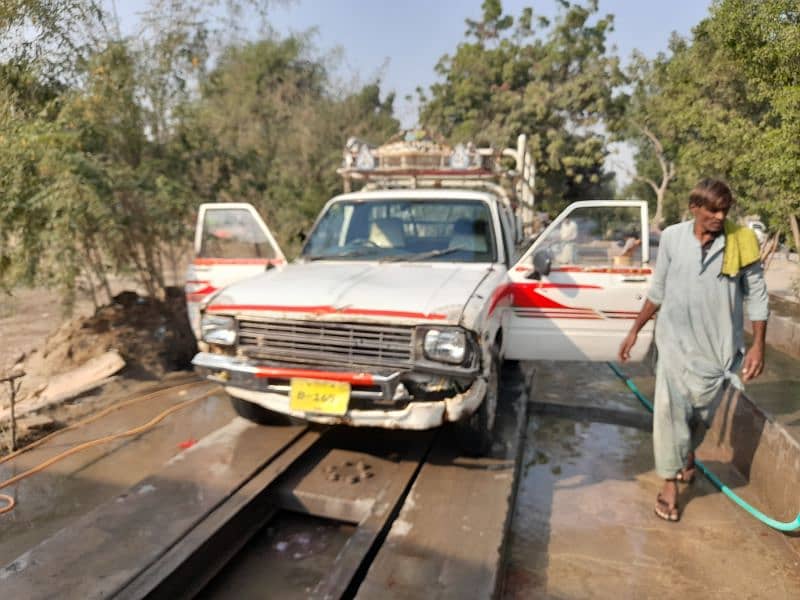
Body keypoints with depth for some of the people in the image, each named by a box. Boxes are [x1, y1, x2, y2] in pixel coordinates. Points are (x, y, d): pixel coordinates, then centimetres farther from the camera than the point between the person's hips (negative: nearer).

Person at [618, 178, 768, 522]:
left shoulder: (741, 243, -6)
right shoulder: (672, 238, -4)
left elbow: (756, 295, 0)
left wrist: (758, 345, -5)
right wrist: (635, 330, 7)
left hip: (718, 345, 0)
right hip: (676, 341, 0)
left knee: (702, 411, 15)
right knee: (669, 408, -5)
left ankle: (689, 453, 47)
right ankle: (670, 485, 9)